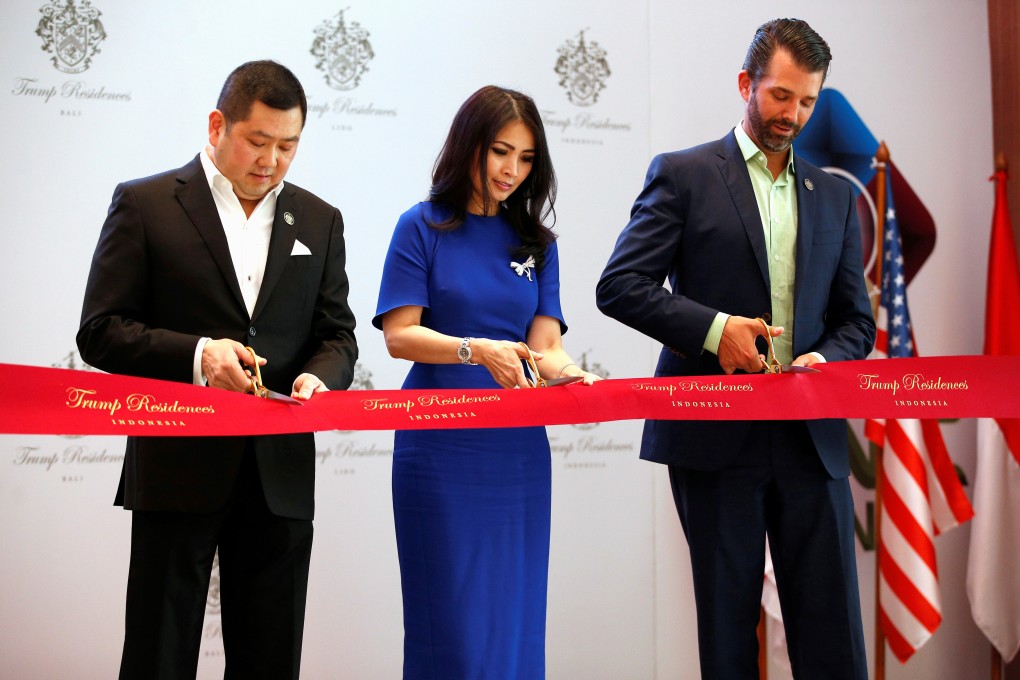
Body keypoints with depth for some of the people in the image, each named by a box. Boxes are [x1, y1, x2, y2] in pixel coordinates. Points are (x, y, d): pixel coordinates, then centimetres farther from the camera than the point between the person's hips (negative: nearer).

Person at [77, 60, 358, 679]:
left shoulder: (319, 221, 12)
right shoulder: (145, 205, 0)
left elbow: (337, 333, 13)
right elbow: (100, 333, -3)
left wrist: (320, 377, -10)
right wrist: (196, 355, -19)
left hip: (281, 476, 3)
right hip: (179, 467, -3)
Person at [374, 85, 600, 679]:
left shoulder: (536, 243, 11)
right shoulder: (424, 227, 0)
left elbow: (545, 344, 3)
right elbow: (399, 334, -7)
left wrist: (568, 372, -19)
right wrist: (476, 351, -23)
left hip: (517, 449, 4)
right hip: (440, 446, -4)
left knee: (515, 617, 8)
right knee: (452, 622, -1)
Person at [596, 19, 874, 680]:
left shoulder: (835, 197, 16)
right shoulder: (683, 174, 3)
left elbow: (856, 321, 16)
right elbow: (620, 286, -5)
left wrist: (825, 360, -6)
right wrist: (713, 327, -17)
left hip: (811, 437, 4)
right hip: (717, 434, -3)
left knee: (832, 627, 2)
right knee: (728, 619, 6)